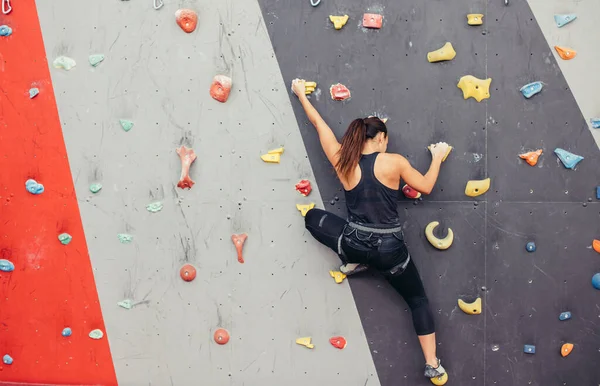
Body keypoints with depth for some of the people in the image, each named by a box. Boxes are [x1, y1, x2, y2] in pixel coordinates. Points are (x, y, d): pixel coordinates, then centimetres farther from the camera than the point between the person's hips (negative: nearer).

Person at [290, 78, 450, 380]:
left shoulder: (341, 161, -3)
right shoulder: (394, 162, -10)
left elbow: (319, 123, 9)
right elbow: (426, 187, 2)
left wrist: (301, 94, 22)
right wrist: (437, 157, 18)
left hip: (355, 243, 1)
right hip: (390, 249, -1)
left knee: (312, 217, 27)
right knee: (418, 300, 21)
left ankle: (351, 262, 24)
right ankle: (432, 364, 19)